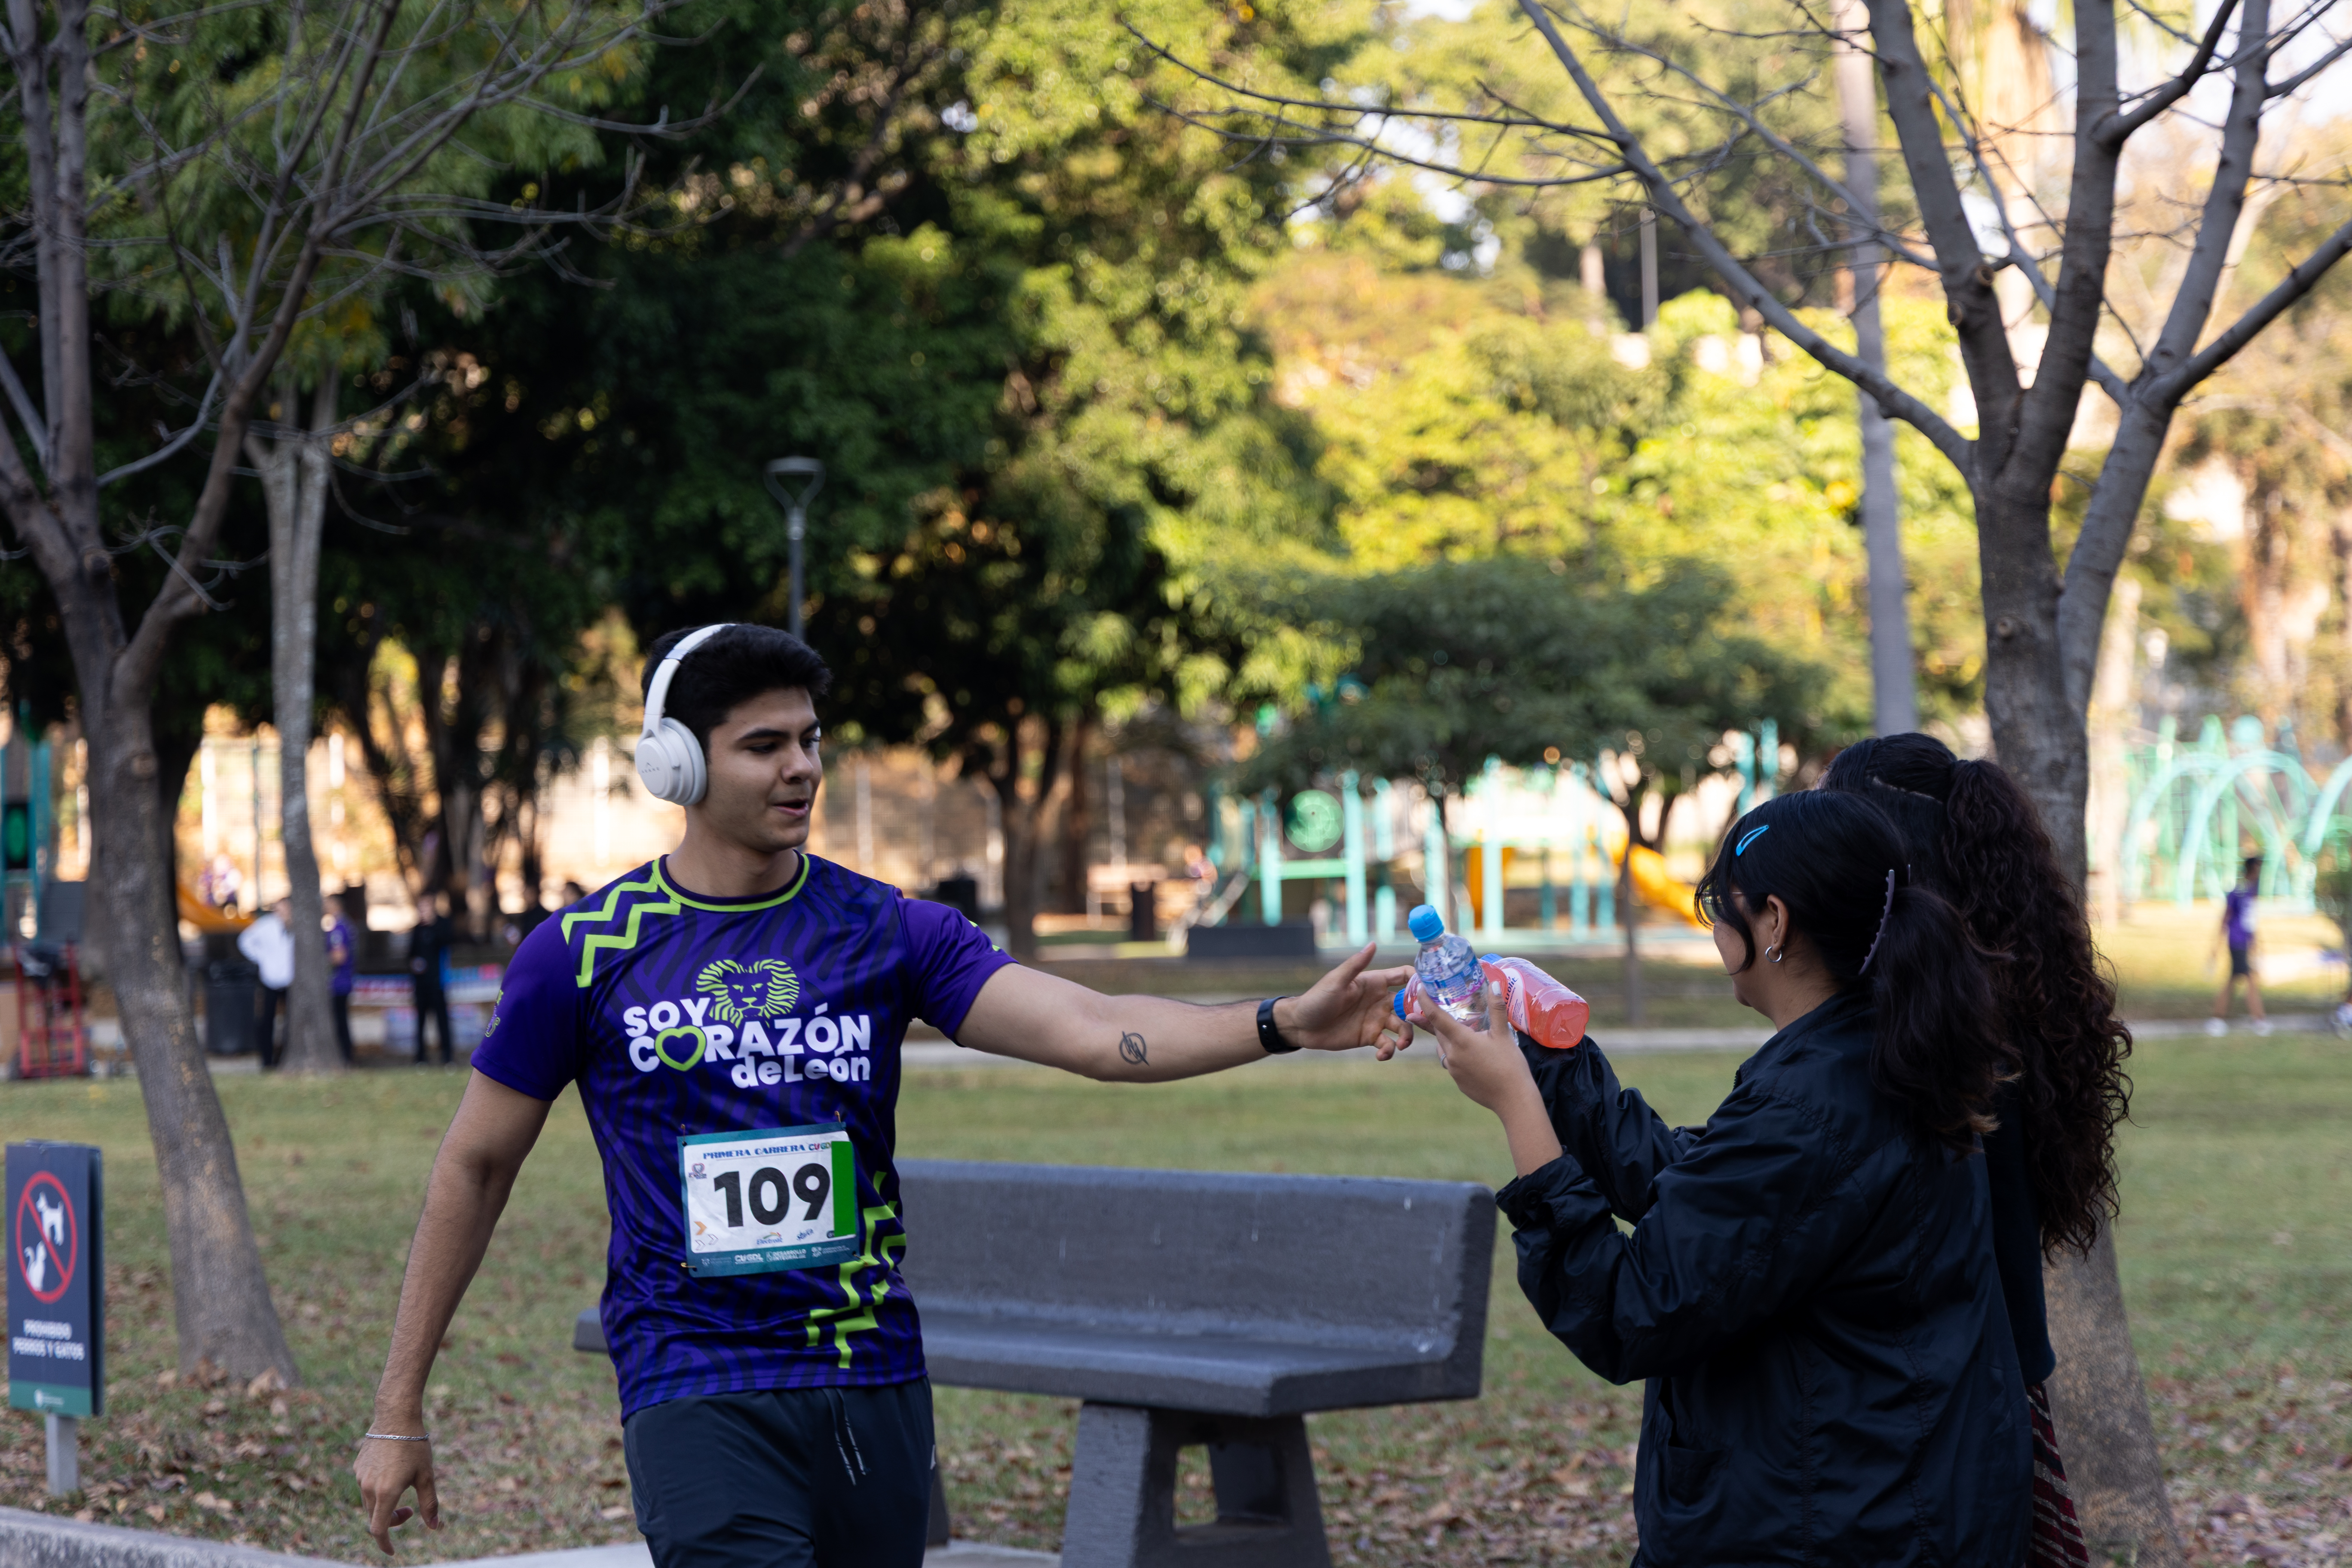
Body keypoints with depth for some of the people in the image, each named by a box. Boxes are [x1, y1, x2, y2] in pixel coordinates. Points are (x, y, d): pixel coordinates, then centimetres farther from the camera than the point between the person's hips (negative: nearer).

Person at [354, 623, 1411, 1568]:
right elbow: (474, 1169, 8)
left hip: (875, 1385, 3)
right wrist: (399, 1414, 8)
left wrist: (1284, 1023, -26)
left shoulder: (890, 933, 3)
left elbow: (1092, 1030, -9)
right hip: (697, 1394, -3)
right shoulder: (584, 952, 0)